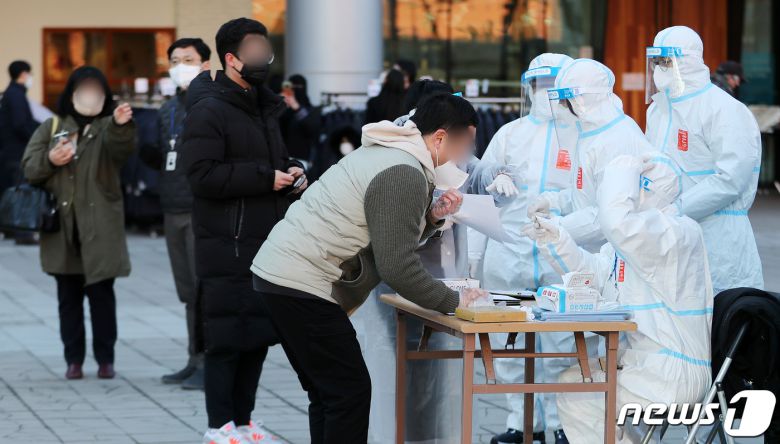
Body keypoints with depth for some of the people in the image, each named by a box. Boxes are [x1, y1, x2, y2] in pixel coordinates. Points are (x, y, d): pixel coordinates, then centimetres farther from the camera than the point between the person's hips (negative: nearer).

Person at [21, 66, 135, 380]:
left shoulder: (108, 128, 2)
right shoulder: (52, 128, 11)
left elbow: (122, 145, -22)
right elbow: (28, 168, 8)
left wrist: (122, 125, -45)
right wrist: (50, 160, -13)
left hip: (100, 228, -2)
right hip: (62, 227, 3)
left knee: (101, 293, -1)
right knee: (68, 296, 7)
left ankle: (105, 358, 9)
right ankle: (74, 359, 13)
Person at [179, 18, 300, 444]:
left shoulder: (264, 106, 17)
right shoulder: (208, 112, -12)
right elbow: (203, 175, -19)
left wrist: (290, 170, 7)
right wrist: (266, 178, -19)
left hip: (266, 244, 9)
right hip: (227, 247, -9)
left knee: (258, 335, 11)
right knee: (226, 337, -4)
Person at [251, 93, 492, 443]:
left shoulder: (385, 153, 18)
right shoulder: (405, 174, -15)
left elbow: (391, 239, 24)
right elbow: (397, 266, -18)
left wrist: (432, 217, 7)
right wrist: (453, 302, -7)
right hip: (302, 285, -11)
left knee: (329, 394, 15)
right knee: (350, 392, -8)